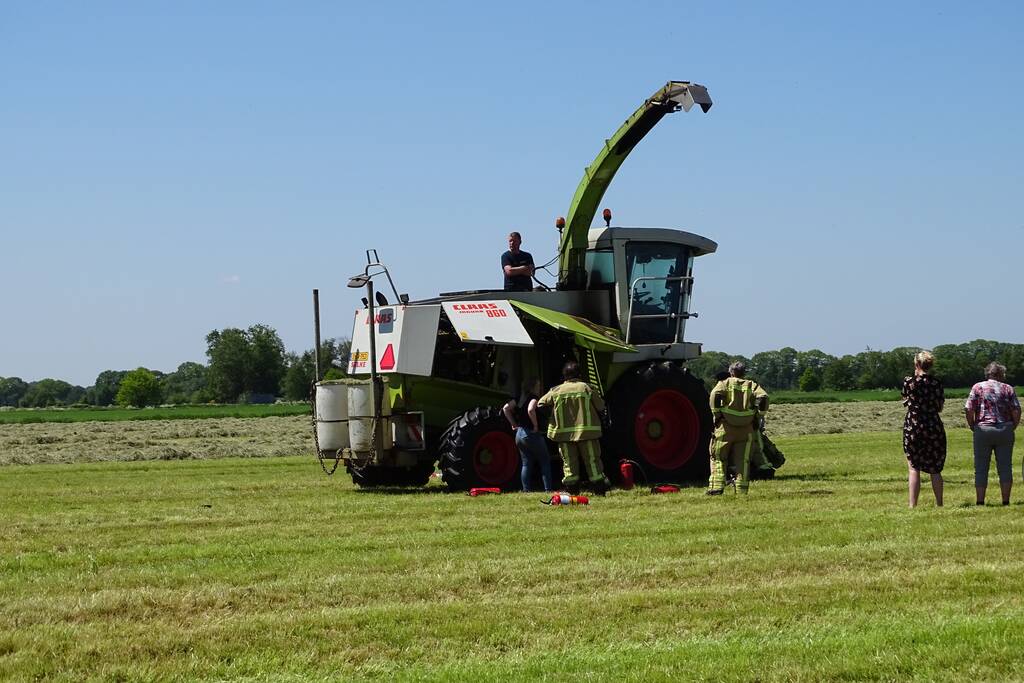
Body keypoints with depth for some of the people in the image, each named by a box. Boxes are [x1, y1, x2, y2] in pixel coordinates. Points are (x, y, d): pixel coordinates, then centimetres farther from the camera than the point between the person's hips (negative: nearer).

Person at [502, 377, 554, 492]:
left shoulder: (519, 398, 11)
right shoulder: (533, 398, -12)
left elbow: (506, 408, 10)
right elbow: (530, 410, -31)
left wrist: (514, 424, 11)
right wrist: (536, 426, -19)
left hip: (519, 433, 7)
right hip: (532, 434, -7)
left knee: (526, 463, 12)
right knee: (545, 461, 3)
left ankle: (525, 490, 6)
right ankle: (548, 489, -1)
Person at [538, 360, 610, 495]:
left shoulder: (556, 391, 2)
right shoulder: (585, 388, -3)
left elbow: (541, 403, 10)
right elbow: (601, 407, 2)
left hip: (564, 433, 1)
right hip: (587, 432, -1)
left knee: (569, 463, 7)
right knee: (592, 460, 4)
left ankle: (572, 490, 5)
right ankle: (600, 489, 2)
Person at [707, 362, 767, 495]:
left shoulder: (725, 383, 6)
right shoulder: (752, 385, 11)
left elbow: (715, 395, -13)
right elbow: (763, 397, -5)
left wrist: (716, 414, -6)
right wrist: (758, 416, 2)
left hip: (726, 426, -2)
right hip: (746, 428, 2)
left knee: (718, 457, 7)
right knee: (743, 459, 8)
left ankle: (717, 487, -1)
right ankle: (742, 489, 4)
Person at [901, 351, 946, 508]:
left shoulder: (910, 382, -7)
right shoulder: (937, 383, 0)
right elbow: (940, 407, 7)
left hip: (913, 426, -2)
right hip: (934, 426, 2)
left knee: (913, 467, 0)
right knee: (935, 469, 12)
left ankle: (912, 504, -7)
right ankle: (939, 504, 15)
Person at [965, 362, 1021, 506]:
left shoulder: (978, 387, 3)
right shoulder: (1008, 389, 5)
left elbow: (969, 409, -6)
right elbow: (1017, 410, -3)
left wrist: (973, 427, 5)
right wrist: (1012, 427, 9)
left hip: (983, 430, -1)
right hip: (1004, 431, 1)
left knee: (981, 468, 3)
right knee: (1005, 467, 5)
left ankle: (980, 502, 0)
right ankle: (1006, 501, 4)